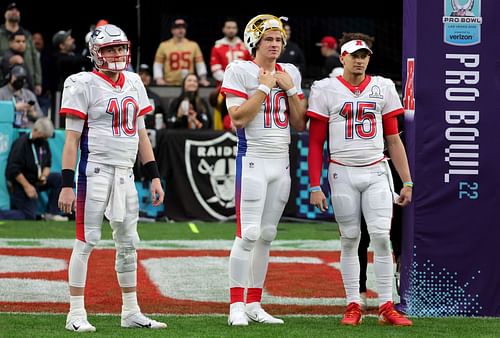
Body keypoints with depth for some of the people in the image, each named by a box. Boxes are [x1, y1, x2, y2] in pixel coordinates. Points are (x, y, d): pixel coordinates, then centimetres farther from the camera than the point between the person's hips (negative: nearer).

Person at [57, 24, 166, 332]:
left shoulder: (134, 84, 13)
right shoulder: (84, 85, -6)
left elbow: (141, 134, 17)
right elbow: (72, 138, -8)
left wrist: (154, 176, 12)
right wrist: (67, 185, -13)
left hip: (125, 173, 7)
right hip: (95, 169, -6)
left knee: (128, 243, 10)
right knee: (87, 240, -5)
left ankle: (131, 312, 18)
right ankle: (76, 315, -1)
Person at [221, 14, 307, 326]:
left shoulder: (290, 73, 13)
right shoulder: (240, 71, -4)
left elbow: (300, 124, 11)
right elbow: (239, 118, -15)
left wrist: (290, 88, -1)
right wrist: (265, 86, -13)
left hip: (281, 162, 6)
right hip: (253, 160, -6)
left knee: (267, 235, 7)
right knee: (249, 234, -11)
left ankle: (254, 304, 12)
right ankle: (237, 306, -8)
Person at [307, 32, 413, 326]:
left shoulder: (383, 88, 8)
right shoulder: (325, 90, 1)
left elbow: (393, 139, 11)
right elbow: (316, 143, 2)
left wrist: (407, 182, 7)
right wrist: (315, 186, -5)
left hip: (377, 172, 1)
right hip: (342, 174, -1)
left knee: (381, 236, -8)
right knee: (350, 239, 3)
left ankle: (386, 307, -6)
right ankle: (353, 306, 9)